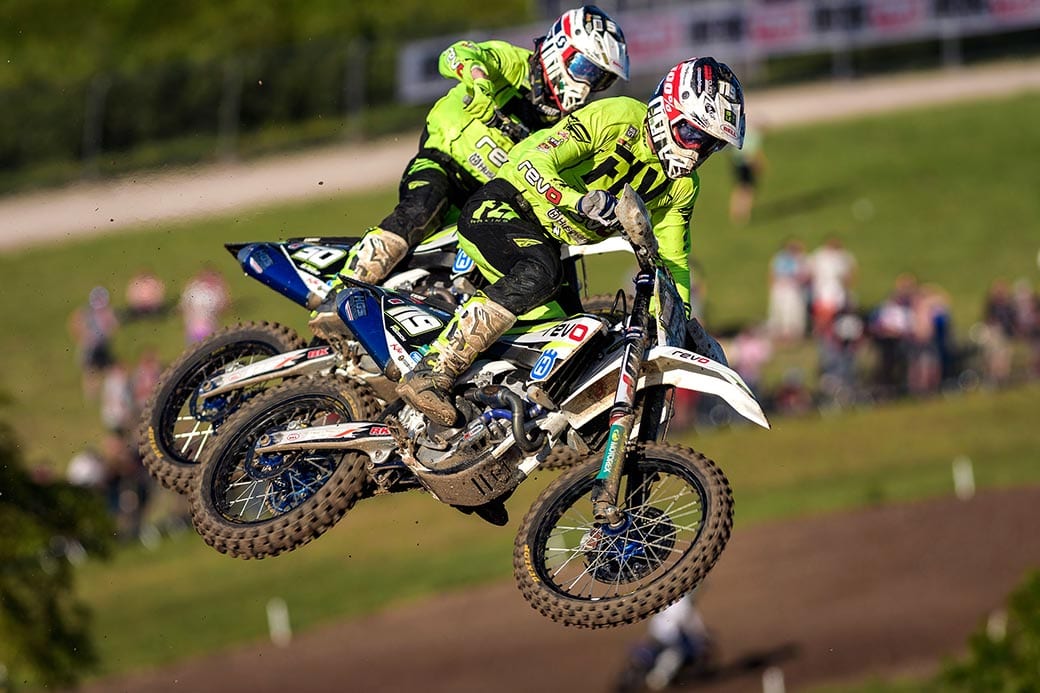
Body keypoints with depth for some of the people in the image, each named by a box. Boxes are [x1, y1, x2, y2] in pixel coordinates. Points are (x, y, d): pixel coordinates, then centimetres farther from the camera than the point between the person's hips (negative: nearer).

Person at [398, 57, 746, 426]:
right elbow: (535, 163, -24)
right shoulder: (618, 117, -17)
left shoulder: (682, 186, 6)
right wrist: (579, 201, -40)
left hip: (553, 245, 9)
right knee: (536, 275, -35)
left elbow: (671, 260, 14)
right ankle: (430, 374, -39)